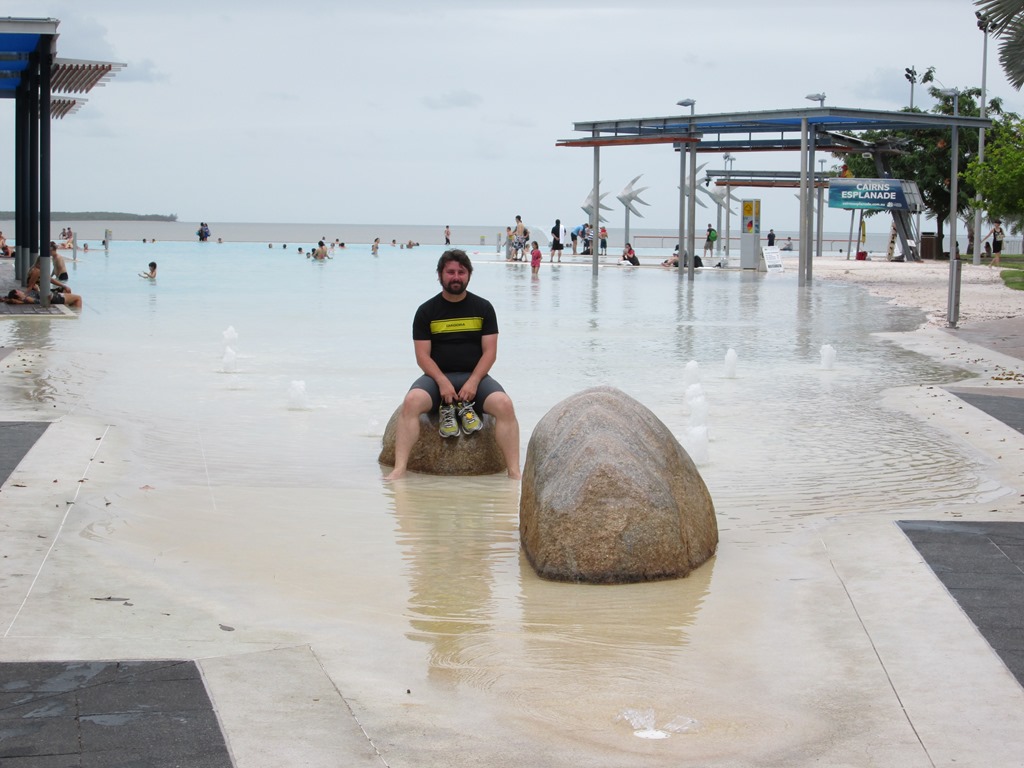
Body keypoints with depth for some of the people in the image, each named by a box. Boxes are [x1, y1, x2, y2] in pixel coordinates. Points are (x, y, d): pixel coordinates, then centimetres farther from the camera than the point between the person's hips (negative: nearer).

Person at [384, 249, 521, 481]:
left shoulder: (483, 308, 9)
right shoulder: (427, 311, 7)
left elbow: (490, 352, 2)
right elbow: (422, 355, 0)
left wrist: (473, 382, -15)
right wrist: (442, 382, -18)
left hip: (475, 376, 0)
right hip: (437, 376, 0)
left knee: (505, 405, -30)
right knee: (411, 402, -32)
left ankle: (514, 471, -27)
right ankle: (400, 468, -36)